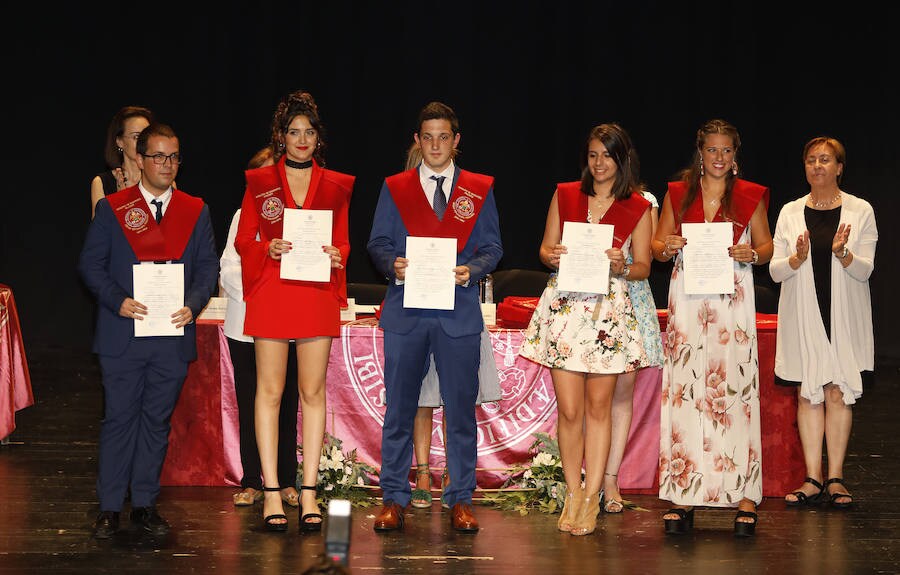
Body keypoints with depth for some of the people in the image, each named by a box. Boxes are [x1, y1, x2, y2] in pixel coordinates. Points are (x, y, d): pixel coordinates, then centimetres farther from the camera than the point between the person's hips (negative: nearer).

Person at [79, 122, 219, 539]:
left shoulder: (195, 211, 9)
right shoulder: (112, 208, 3)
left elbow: (207, 265, 7)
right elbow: (90, 263, 1)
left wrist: (193, 305, -10)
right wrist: (118, 301, -15)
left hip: (173, 333, 2)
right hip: (122, 333, -2)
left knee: (157, 420, 7)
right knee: (119, 418, 1)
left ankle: (145, 504, 16)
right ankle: (109, 508, 7)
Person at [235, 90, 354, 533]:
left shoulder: (335, 186, 10)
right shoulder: (259, 182, 7)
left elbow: (343, 242, 12)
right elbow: (243, 240, 6)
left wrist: (336, 259, -10)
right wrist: (269, 249, -13)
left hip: (317, 294, 1)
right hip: (271, 293, -1)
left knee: (313, 392, 2)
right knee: (270, 390, 0)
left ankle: (308, 491, 7)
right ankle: (271, 492, 3)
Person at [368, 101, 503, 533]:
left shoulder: (478, 189, 9)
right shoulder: (395, 188, 10)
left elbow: (492, 247, 8)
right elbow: (377, 243, 8)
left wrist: (471, 270, -12)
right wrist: (393, 265, -13)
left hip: (458, 311, 0)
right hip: (405, 311, 0)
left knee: (461, 408, 2)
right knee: (399, 408, 3)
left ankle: (461, 500, 11)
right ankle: (394, 498, 11)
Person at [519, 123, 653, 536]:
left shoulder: (638, 207, 5)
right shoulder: (565, 195, 9)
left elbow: (643, 267, 7)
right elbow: (545, 247, 14)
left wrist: (622, 267, -14)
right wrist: (552, 256, -9)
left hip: (609, 310, -1)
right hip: (564, 305, 1)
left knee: (598, 407, 2)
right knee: (569, 409, -2)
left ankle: (591, 498, 7)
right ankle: (573, 494, 11)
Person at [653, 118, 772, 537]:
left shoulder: (750, 196, 9)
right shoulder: (677, 193, 11)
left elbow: (767, 246, 12)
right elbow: (657, 246, 14)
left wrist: (750, 254, -9)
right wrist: (667, 247, -8)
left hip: (732, 300, -1)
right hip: (687, 299, 1)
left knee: (735, 389, -7)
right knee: (684, 391, -4)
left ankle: (745, 495, -3)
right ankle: (683, 496, 0)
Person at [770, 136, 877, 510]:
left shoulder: (860, 211, 2)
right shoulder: (790, 212, 7)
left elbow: (864, 270, -2)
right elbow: (775, 271, 4)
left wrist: (842, 254, -22)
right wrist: (797, 258, -16)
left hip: (843, 316, -1)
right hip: (803, 317, 2)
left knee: (838, 393, -1)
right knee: (808, 394, 2)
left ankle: (835, 479, 5)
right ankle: (813, 480, 6)